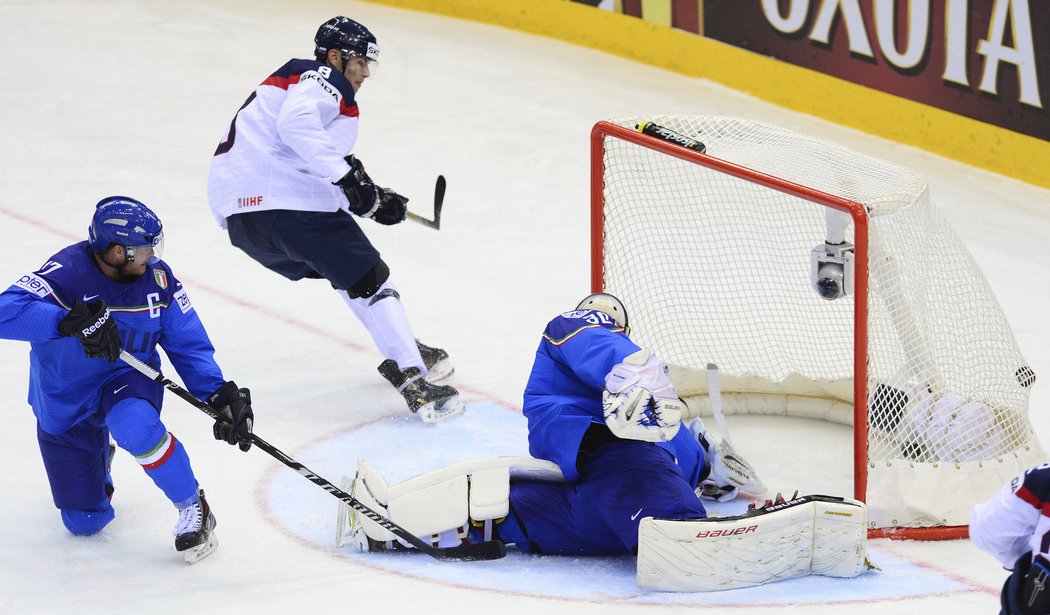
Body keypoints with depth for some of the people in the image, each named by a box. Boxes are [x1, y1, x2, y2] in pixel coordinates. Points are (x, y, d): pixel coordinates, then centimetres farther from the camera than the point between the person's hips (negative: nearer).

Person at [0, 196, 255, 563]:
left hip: (126, 381, 1)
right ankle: (98, 457, 40)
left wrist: (219, 394, -19)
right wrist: (73, 319, -50)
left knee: (135, 426, -38)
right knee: (85, 522, 5)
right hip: (64, 404, -1)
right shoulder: (69, 272, -28)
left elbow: (188, 344, -4)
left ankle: (193, 509, -15)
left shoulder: (157, 277, -13)